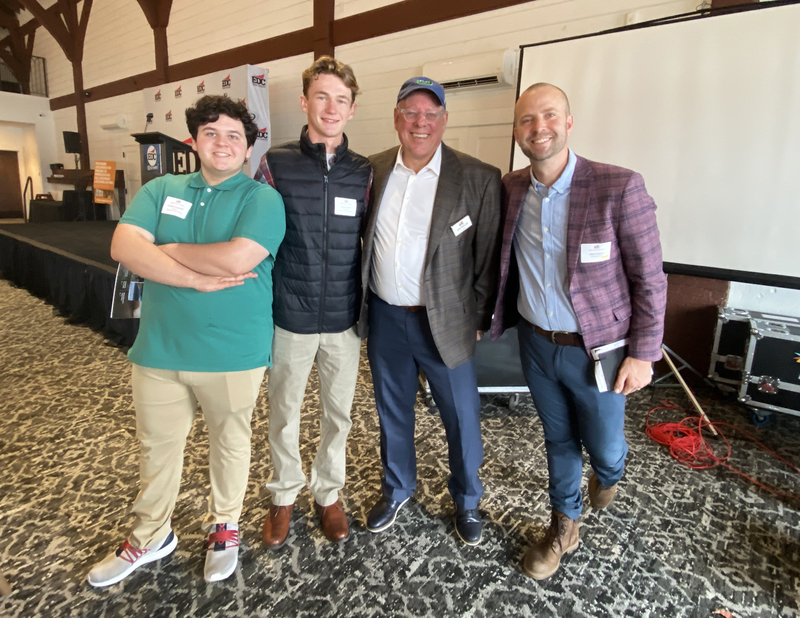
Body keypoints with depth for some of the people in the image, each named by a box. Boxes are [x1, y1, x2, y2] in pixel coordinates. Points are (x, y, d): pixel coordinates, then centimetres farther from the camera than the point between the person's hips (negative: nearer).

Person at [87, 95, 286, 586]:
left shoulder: (262, 198, -6)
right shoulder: (161, 190, 7)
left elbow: (237, 257, -23)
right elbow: (124, 247, -9)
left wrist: (168, 249, -9)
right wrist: (199, 279, -19)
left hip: (233, 354, -3)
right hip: (160, 350, 4)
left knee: (230, 443, 16)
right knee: (157, 446, 19)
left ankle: (225, 527, 41)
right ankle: (150, 537, 42)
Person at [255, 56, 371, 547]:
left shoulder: (363, 172, 3)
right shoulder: (276, 163, -2)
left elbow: (371, 242, 9)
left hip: (344, 320, 2)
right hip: (290, 317, -1)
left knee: (339, 412, 14)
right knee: (284, 412, 13)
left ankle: (329, 492, 37)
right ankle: (285, 495, 37)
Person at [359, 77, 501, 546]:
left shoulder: (480, 180, -9)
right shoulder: (372, 172, 1)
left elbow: (489, 259, -6)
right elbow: (359, 241, 9)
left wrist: (478, 320, -5)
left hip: (445, 324, -3)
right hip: (384, 317, 3)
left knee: (462, 418, 12)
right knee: (392, 411, 20)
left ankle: (467, 500, 40)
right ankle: (398, 488, 45)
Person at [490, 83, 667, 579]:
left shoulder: (619, 188, -17)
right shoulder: (510, 189, -4)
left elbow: (650, 279, -11)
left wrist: (642, 354, -11)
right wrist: (494, 317, 1)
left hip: (596, 350, -3)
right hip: (536, 343, 3)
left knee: (604, 447, 14)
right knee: (558, 441, 20)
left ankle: (609, 475, 53)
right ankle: (564, 527, 44)